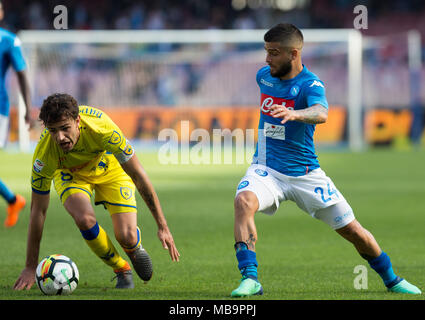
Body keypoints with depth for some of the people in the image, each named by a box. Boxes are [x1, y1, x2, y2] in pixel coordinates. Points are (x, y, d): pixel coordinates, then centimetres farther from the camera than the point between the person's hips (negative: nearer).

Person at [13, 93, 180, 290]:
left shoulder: (102, 129, -40)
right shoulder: (44, 155, -35)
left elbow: (139, 175, -29)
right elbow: (38, 211, -25)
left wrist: (162, 226, -28)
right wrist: (30, 268, -23)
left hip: (111, 168, 0)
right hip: (69, 173, 0)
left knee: (126, 237, -17)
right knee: (85, 219, -31)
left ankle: (135, 246, 24)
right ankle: (121, 269, -3)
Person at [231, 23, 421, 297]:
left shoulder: (310, 84, -16)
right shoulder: (264, 76, 2)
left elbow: (321, 113, -40)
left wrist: (294, 114, -59)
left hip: (305, 174, -3)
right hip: (266, 169, 3)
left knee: (353, 231, 2)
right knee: (244, 200, -31)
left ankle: (392, 280, 27)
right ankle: (250, 279, -32)